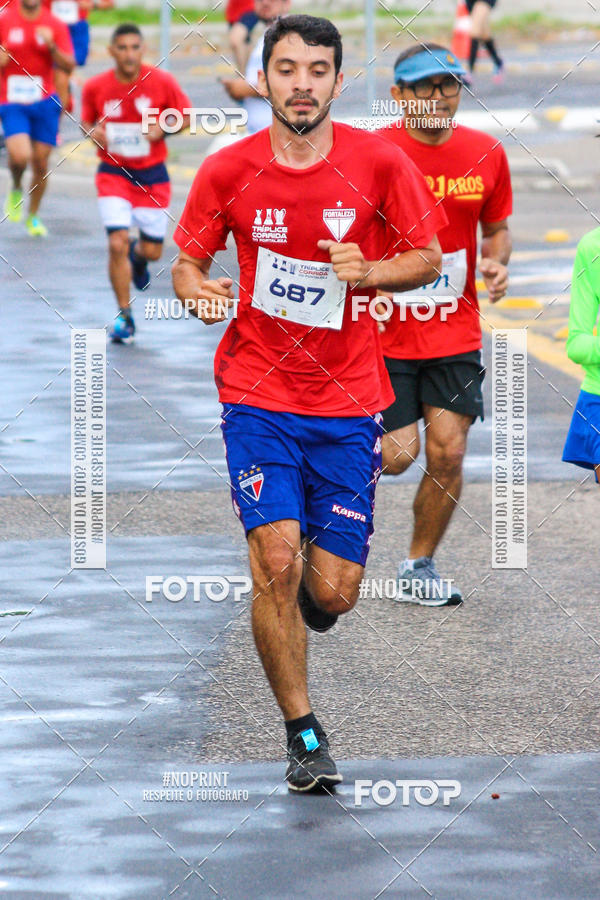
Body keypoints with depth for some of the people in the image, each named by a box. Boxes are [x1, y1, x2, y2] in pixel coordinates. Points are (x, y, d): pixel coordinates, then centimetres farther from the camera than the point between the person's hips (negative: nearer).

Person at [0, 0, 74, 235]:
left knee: (40, 163, 5)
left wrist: (51, 46, -21)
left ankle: (32, 217, 25)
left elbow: (68, 66, -4)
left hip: (44, 102, 2)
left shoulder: (55, 26, 0)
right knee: (20, 156, -22)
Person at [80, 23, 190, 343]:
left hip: (152, 175, 1)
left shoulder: (161, 82, -10)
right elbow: (87, 121, 10)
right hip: (113, 172, 0)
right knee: (117, 244, -14)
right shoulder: (95, 87, -7)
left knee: (152, 251, 6)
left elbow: (186, 116, 0)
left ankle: (138, 257, 47)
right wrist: (93, 132, -14)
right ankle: (124, 317, 0)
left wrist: (161, 129, -19)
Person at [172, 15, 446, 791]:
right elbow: (187, 262, 7)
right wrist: (199, 292, -16)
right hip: (258, 395, 0)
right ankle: (303, 735, 2)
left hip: (347, 403, 0)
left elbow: (428, 258, 3)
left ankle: (299, 615, 39)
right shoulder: (228, 171, -4)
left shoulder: (378, 163, -6)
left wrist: (367, 271, -17)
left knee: (332, 594, -1)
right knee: (277, 561, -15)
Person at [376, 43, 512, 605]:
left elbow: (496, 227, 15)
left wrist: (497, 263, -5)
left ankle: (418, 568, 16)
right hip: (384, 331, -3)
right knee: (397, 456, -7)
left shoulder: (486, 154, 1)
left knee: (448, 455, -2)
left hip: (455, 332, 3)